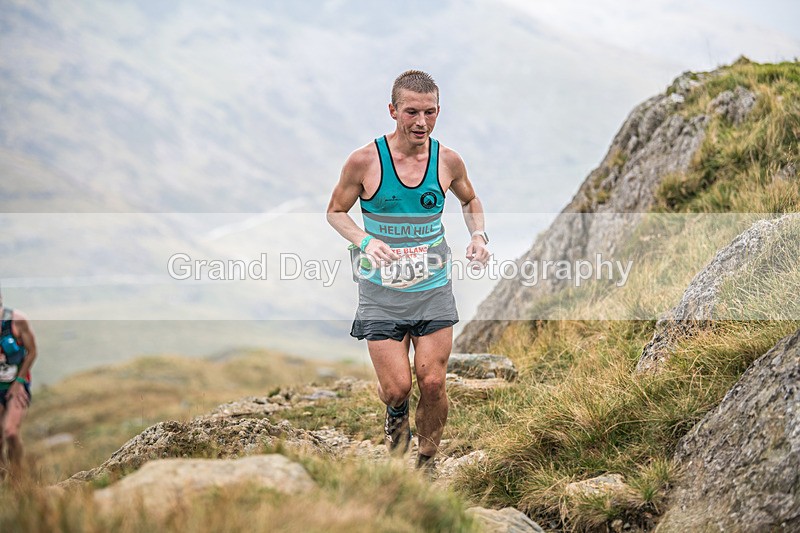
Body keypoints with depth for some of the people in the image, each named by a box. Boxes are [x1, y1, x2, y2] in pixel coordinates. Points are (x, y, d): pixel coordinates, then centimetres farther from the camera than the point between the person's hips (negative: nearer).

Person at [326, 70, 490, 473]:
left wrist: (478, 235, -1)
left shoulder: (448, 161, -3)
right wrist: (364, 241, -18)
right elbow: (336, 211, 0)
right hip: (381, 292, -2)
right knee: (396, 388, -6)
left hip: (434, 290, 2)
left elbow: (470, 201, 18)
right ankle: (396, 414, 32)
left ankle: (427, 464, 20)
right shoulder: (365, 161, -12)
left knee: (432, 383, -2)